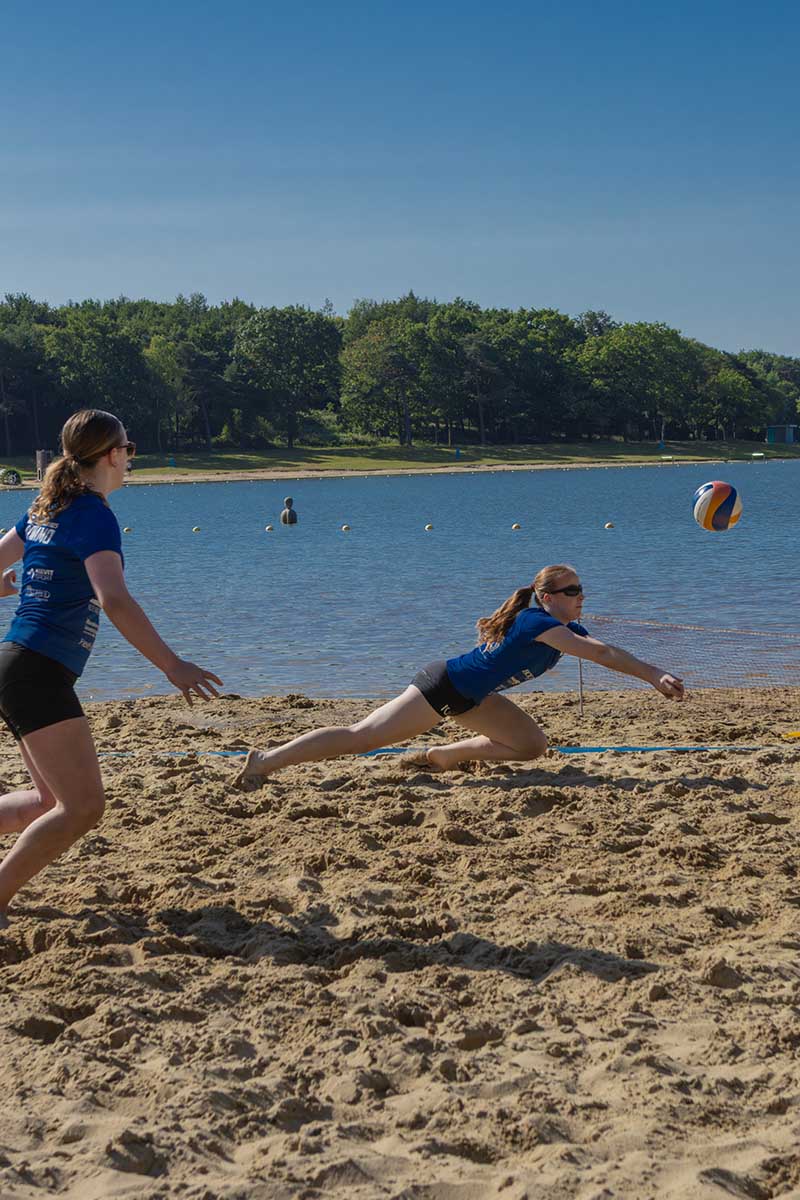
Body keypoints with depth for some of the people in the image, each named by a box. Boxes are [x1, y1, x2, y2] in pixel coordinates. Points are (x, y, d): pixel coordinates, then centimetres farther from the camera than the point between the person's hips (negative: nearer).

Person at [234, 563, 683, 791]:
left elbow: (606, 651, 11)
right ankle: (267, 760, -4)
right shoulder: (538, 622, -22)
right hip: (443, 688, -10)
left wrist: (656, 675, 0)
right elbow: (601, 654, -28)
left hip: (469, 696, 10)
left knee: (532, 744, 5)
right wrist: (654, 675, -27)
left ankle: (441, 756, 12)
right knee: (360, 737, -10)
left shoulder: (568, 628, 6)